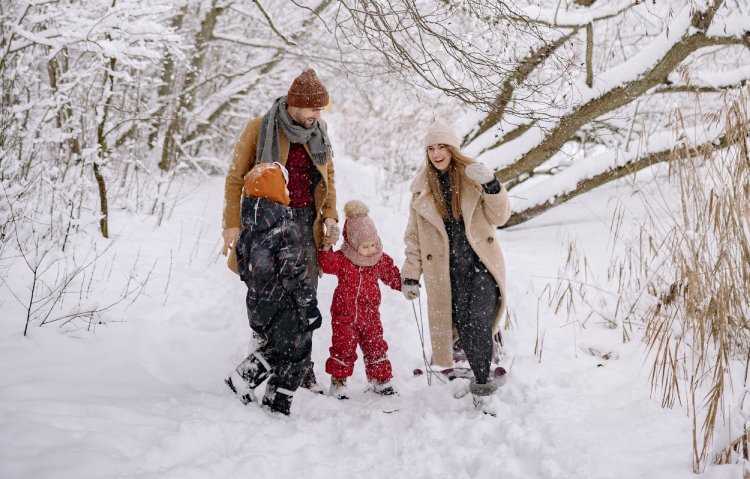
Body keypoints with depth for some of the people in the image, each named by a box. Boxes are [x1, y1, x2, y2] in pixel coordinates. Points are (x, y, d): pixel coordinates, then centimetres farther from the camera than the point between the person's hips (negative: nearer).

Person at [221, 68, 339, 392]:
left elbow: (328, 179, 21)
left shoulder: (318, 133, 11)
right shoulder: (260, 129, -3)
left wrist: (330, 217, 7)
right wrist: (232, 224, -5)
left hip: (307, 223, 4)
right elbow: (236, 178, 0)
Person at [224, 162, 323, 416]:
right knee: (295, 355, 8)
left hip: (257, 304, 7)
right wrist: (310, 307, -12)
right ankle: (277, 404, 10)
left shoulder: (248, 228, 3)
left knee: (273, 348, 26)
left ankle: (243, 376, 14)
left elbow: (242, 267, 13)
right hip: (284, 305, -7)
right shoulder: (286, 228, -18)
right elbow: (294, 274, -18)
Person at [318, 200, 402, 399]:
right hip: (345, 315, -3)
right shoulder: (342, 259, -12)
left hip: (370, 314, 3)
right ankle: (338, 380, 13)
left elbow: (392, 275, 12)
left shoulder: (381, 260, 0)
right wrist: (325, 248, -38)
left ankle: (380, 378, 23)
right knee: (343, 348, 1)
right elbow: (326, 263, -25)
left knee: (375, 346, 9)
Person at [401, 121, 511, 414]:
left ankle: (481, 386, -7)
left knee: (479, 321, -16)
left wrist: (491, 186, -19)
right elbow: (414, 236, 12)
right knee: (462, 324, -2)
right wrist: (410, 276, 9)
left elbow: (499, 217, -2)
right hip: (446, 270, 2)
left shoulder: (472, 176, 2)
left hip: (481, 261, -2)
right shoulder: (422, 188, 8)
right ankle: (482, 377, 15)